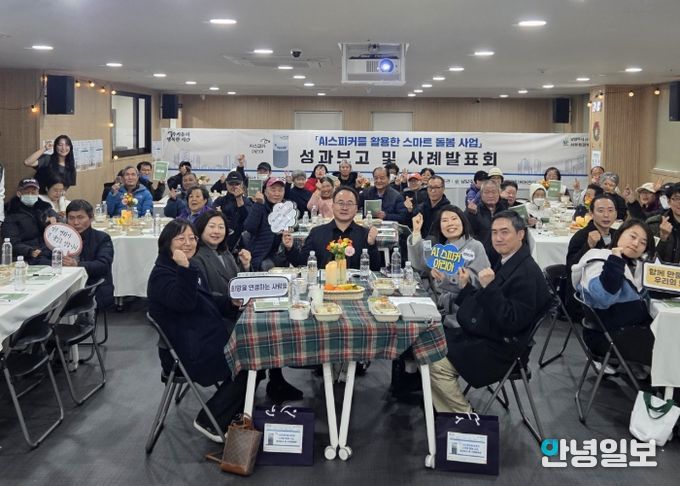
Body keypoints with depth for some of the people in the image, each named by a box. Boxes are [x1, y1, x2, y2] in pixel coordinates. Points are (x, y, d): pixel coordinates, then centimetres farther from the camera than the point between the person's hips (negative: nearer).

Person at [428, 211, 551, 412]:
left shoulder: (527, 274, -19)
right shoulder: (506, 263, 11)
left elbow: (512, 322, -24)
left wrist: (489, 287, -28)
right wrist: (466, 286, 3)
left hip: (498, 348, -10)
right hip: (479, 335, 10)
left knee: (437, 365, -19)